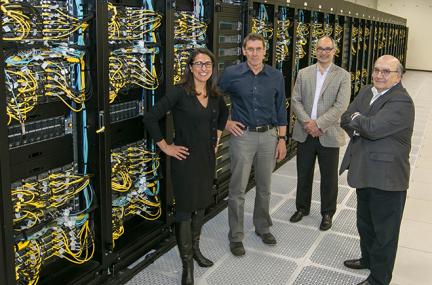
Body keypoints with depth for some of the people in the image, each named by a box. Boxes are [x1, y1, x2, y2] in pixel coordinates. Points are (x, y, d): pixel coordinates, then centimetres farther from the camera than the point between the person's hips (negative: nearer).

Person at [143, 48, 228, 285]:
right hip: (185, 158, -6)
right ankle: (187, 264, 15)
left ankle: (195, 249, 38)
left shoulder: (215, 95, 3)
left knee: (201, 204, 18)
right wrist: (165, 147, -13)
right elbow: (150, 118, -17)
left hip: (207, 157, 6)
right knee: (185, 208, 2)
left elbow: (223, 113, 26)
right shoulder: (179, 92, -15)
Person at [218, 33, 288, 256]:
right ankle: (236, 236, 15)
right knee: (237, 190, 2)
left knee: (264, 187, 14)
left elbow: (280, 109, 7)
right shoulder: (232, 74, -5)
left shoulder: (276, 77, 2)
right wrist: (225, 122, 0)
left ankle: (262, 227, 33)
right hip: (242, 135, -2)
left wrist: (282, 139, 5)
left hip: (269, 136, 2)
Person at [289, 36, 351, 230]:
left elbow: (341, 106, -11)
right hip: (305, 133, 3)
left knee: (329, 178, 9)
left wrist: (318, 124, -18)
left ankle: (327, 213, 27)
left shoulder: (342, 76, -2)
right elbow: (295, 101, 1)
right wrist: (307, 122, -14)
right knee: (303, 174, 14)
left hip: (328, 135, -2)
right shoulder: (303, 73, 7)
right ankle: (302, 208, 33)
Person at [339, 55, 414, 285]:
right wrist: (360, 126, -15)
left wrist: (357, 119, -10)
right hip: (365, 171, 8)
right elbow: (346, 119, 4)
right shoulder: (366, 92, 8)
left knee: (384, 230, 7)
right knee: (365, 222, 25)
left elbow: (374, 128, -28)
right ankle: (368, 258, 48)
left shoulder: (402, 102, -18)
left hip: (386, 177, -8)